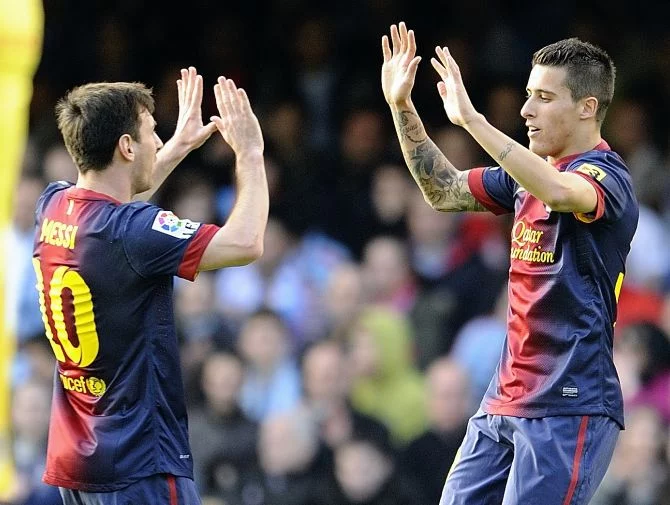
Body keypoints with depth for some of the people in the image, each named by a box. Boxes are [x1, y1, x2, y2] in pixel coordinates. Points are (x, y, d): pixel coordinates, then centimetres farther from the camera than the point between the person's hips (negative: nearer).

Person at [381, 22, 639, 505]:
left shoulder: (606, 175, -12)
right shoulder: (529, 174, 14)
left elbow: (559, 191, -35)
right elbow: (443, 190, 23)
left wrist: (471, 119, -37)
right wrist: (402, 106, 12)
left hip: (568, 408, -9)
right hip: (504, 402, 9)